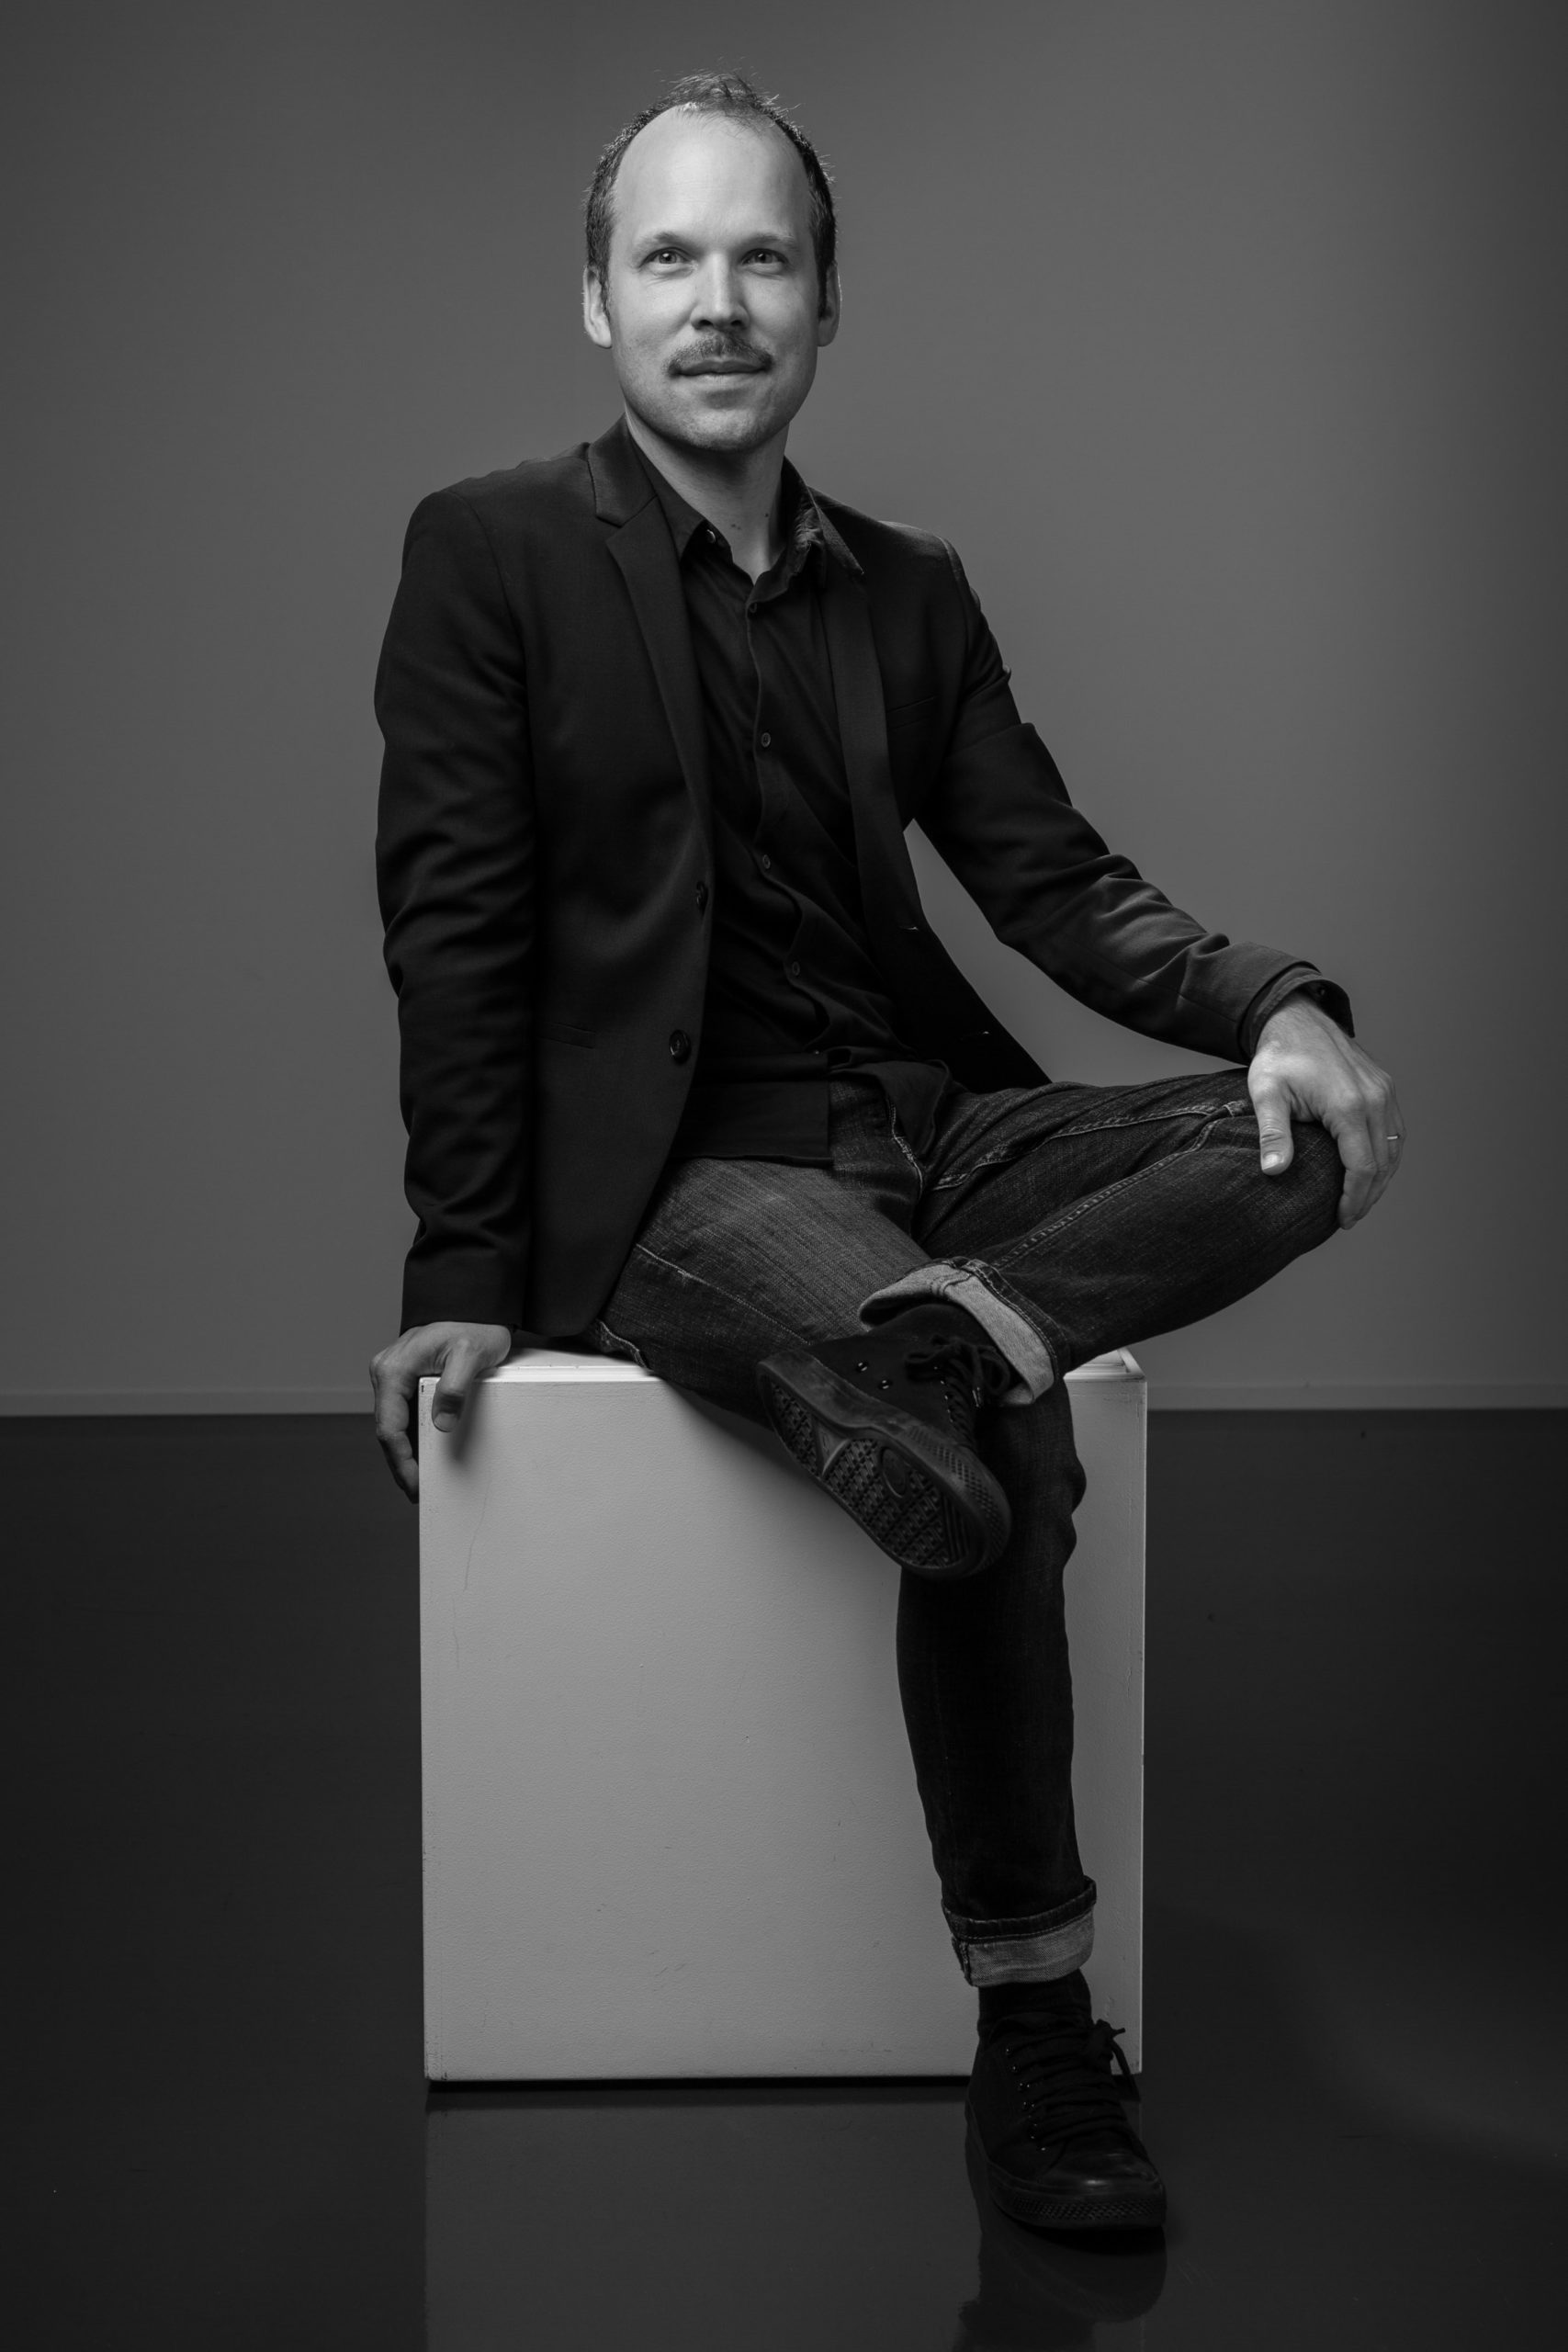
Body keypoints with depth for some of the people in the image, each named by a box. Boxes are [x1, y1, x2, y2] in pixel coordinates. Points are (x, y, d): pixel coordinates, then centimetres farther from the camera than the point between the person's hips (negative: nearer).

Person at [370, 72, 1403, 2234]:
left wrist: (1280, 1002, -12)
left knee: (1321, 1136, -17)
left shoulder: (913, 592, 15)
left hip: (928, 1122, 6)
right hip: (674, 1167, -5)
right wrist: (466, 1277, -7)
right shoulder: (492, 554, 1)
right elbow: (455, 934, -3)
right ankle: (1035, 2036, -19)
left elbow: (1054, 881, 8)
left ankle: (935, 1335, -32)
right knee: (1005, 1427, -31)